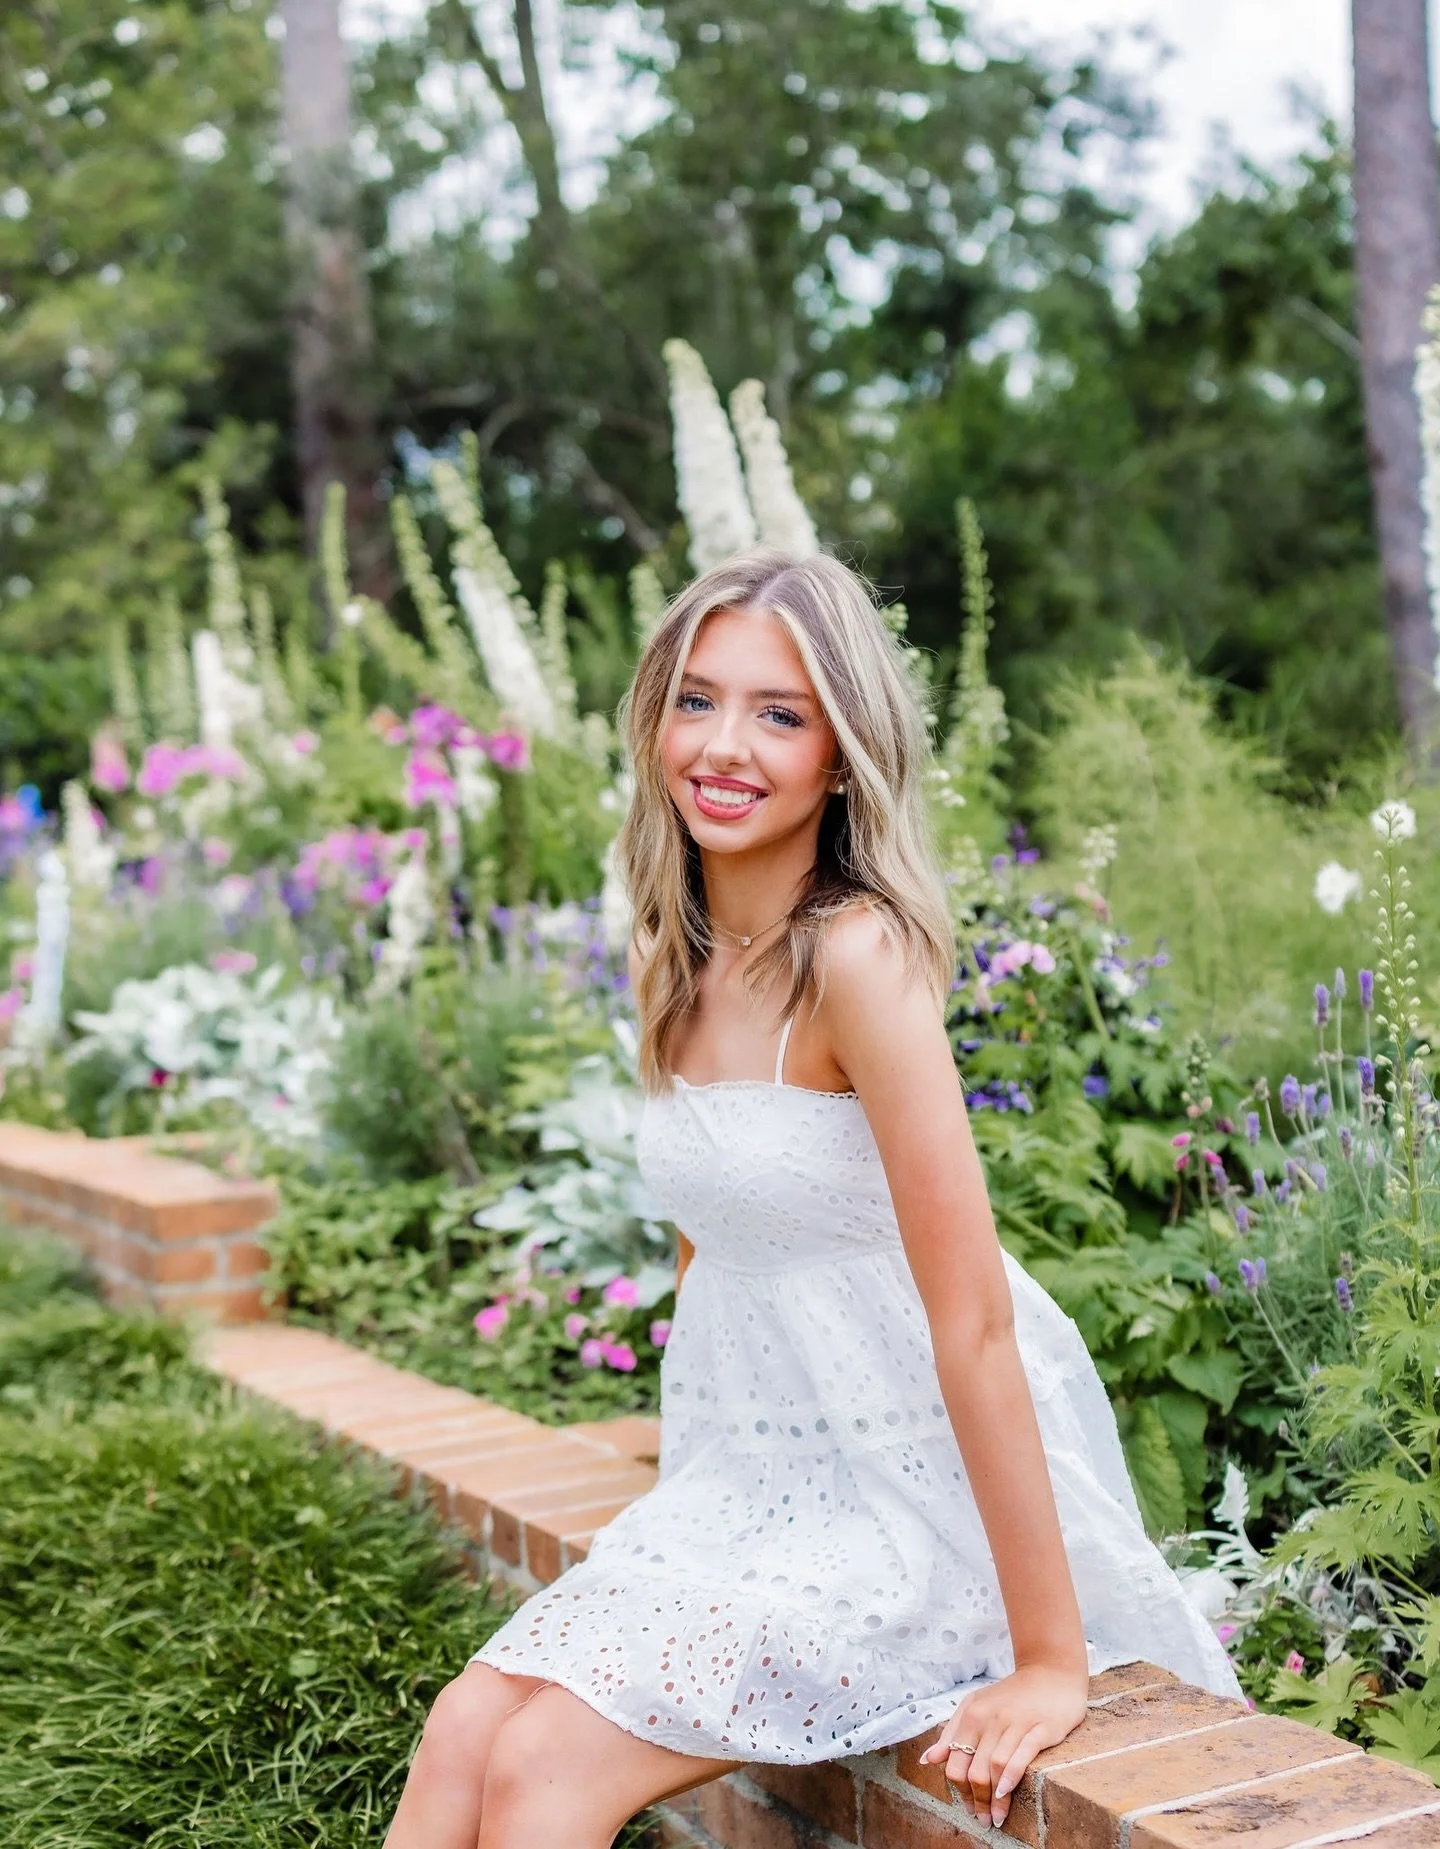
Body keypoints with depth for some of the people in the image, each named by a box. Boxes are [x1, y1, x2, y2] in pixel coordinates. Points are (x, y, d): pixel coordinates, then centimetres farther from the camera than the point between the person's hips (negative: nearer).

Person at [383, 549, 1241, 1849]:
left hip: (918, 1493, -7)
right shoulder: (681, 959, 2)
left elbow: (974, 1319, -24)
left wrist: (1050, 1661, -21)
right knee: (464, 1733, -6)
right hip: (756, 1476, 7)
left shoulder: (858, 955, -23)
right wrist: (696, 1485, 17)